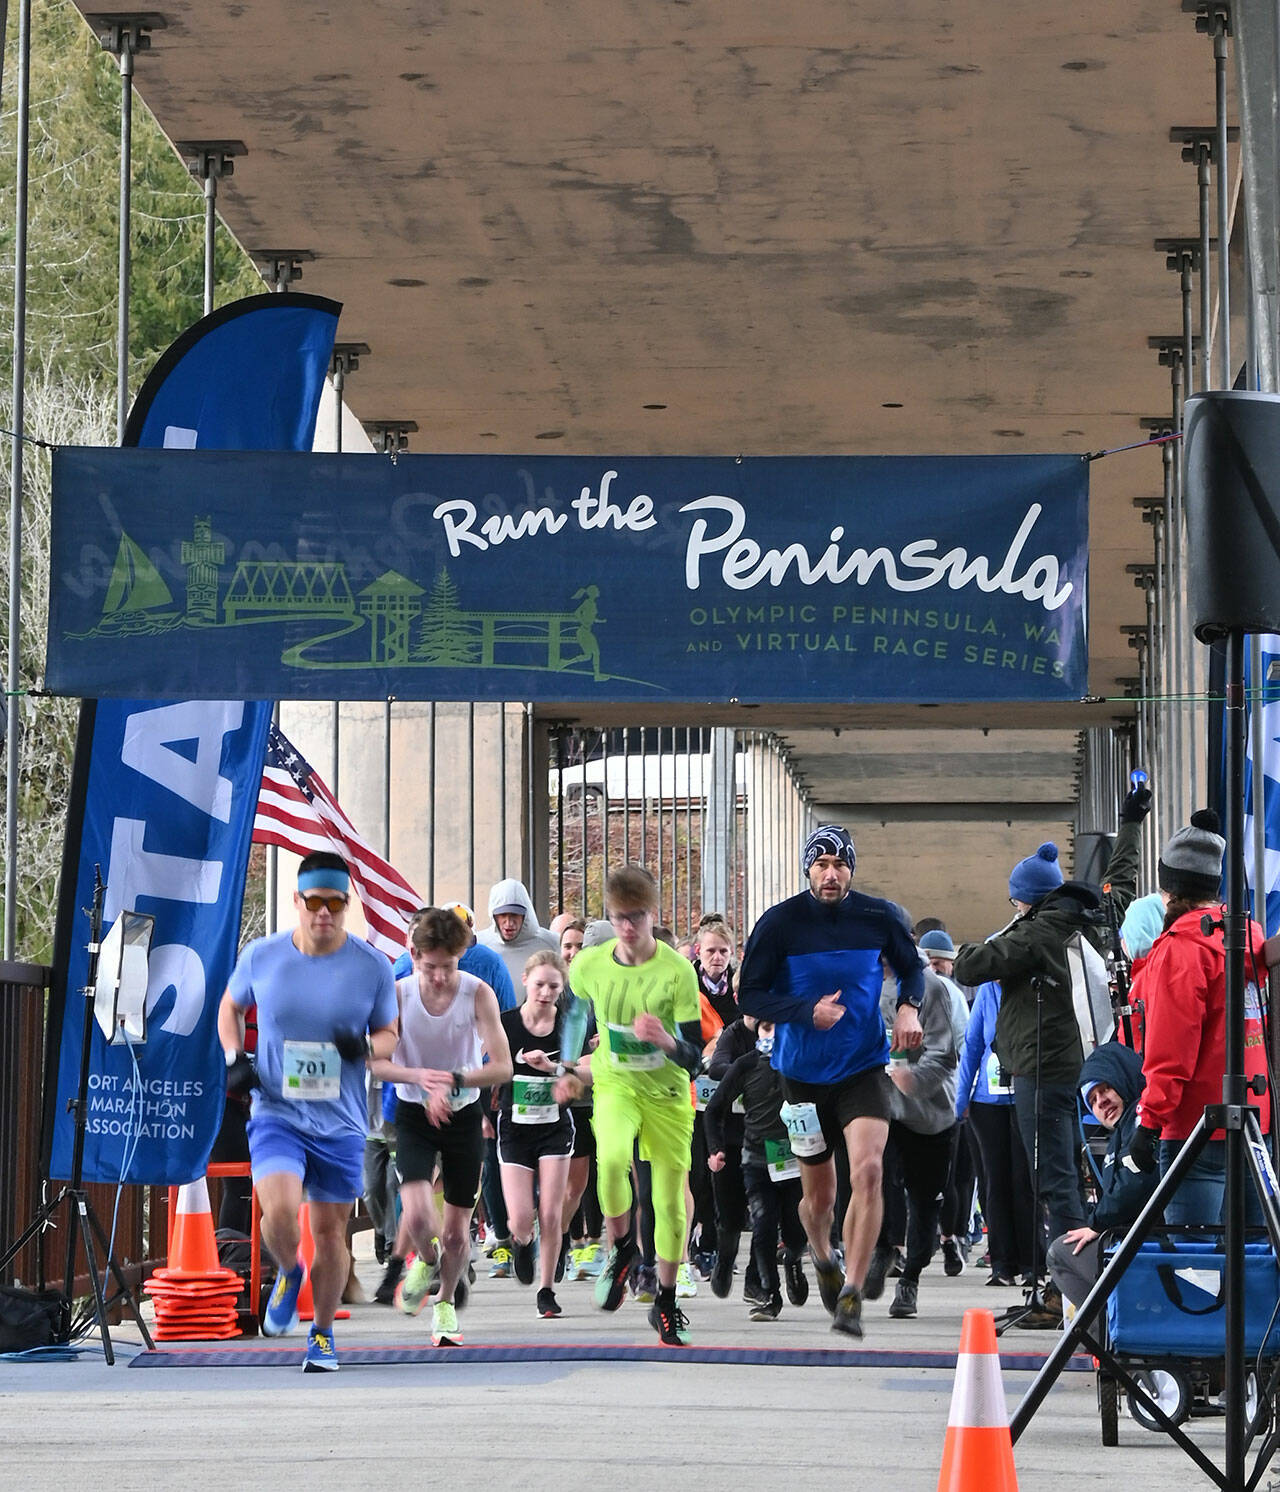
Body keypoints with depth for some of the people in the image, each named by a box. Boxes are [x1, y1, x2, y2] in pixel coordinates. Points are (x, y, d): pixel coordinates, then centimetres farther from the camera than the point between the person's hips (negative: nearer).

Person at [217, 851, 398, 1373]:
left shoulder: (373, 967, -5)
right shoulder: (262, 956, -3)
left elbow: (389, 1034, 9)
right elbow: (231, 1006, 16)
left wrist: (366, 1047, -14)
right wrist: (234, 1058, -1)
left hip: (341, 1121, 1)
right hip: (277, 1112, -1)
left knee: (330, 1231, 7)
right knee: (279, 1212, -21)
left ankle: (323, 1334, 26)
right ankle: (288, 1274, 13)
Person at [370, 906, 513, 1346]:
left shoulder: (478, 994, -15)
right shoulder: (398, 994, -13)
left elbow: (502, 1067, -17)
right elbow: (376, 1062, -12)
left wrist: (453, 1079, -31)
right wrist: (418, 1075, -29)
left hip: (463, 1114, 1)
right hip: (413, 1114, -1)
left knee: (457, 1228, 7)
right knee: (417, 1214, -21)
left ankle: (445, 1304, 35)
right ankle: (426, 1262, 15)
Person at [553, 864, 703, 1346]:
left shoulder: (677, 971, -17)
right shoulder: (590, 965, -8)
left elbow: (694, 1057, -17)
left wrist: (665, 1039, -37)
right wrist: (577, 1073, 8)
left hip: (667, 1090, -1)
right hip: (615, 1084, 1)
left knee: (670, 1200, 2)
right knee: (612, 1157, -31)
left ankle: (666, 1303, 22)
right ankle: (620, 1248, -4)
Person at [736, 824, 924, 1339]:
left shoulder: (879, 917, -3)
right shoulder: (780, 923, -8)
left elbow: (911, 967, 16)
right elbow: (749, 994, -6)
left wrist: (909, 1006, -5)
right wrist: (808, 1012, -21)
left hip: (863, 1068, 0)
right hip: (803, 1073, 0)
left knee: (867, 1170, -22)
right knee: (819, 1195, 10)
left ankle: (851, 1296, -19)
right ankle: (823, 1259, 45)